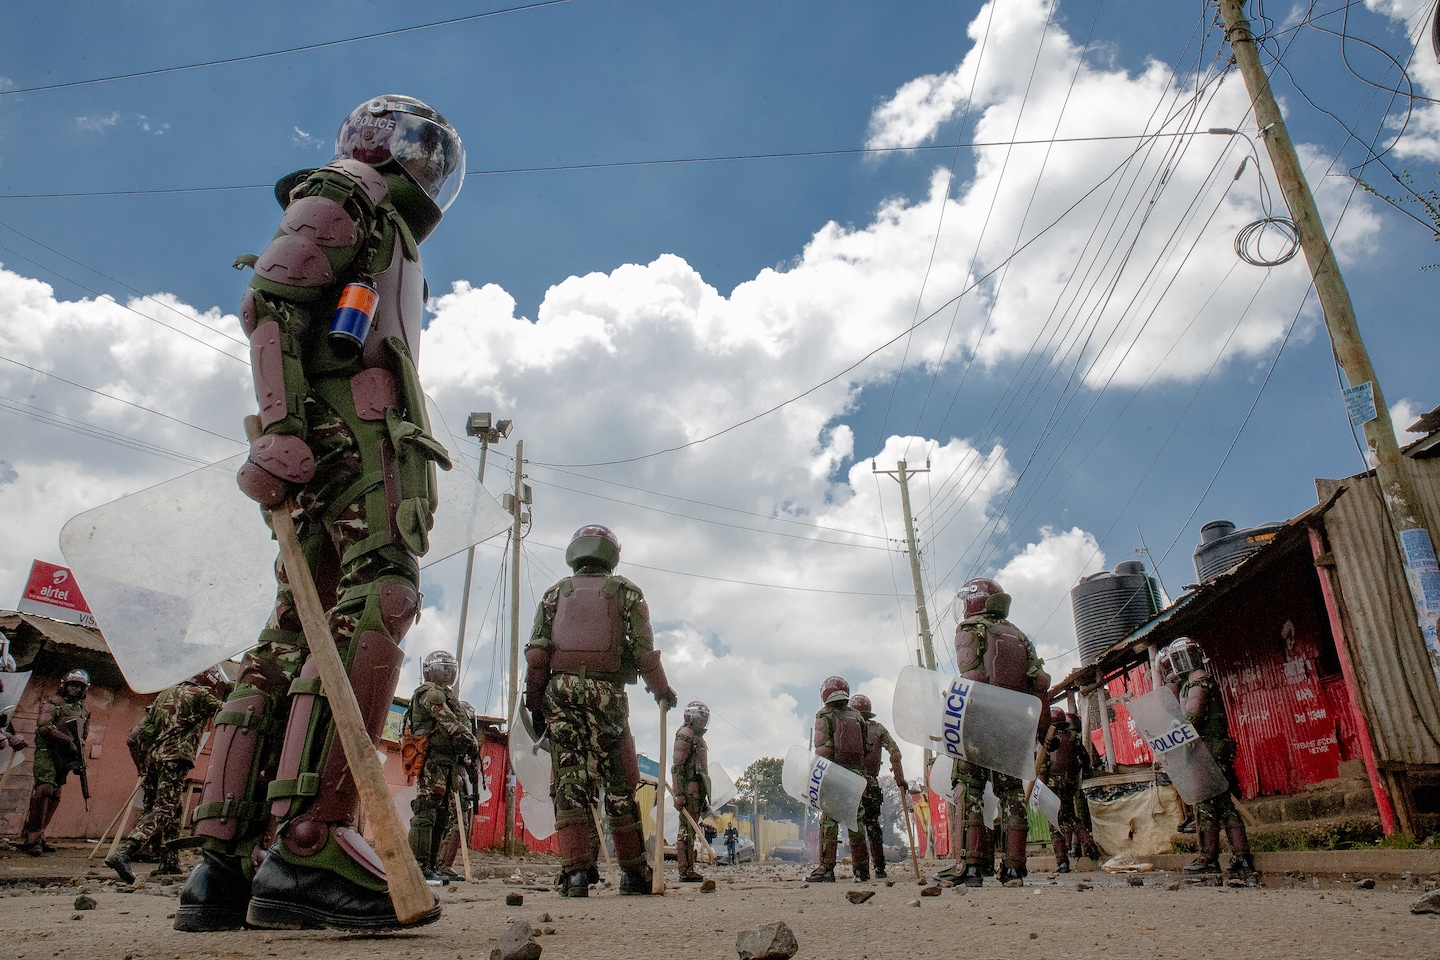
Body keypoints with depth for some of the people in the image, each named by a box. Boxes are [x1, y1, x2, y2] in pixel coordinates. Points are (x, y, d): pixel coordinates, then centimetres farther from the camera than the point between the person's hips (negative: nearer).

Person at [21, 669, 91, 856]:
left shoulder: (83, 711, 19)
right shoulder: (53, 702, -1)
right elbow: (44, 727, -14)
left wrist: (80, 760, 15)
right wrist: (67, 741, -19)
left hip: (66, 757, 7)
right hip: (47, 751, -7)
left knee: (55, 796, 5)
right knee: (45, 789, -19)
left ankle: (37, 835, 11)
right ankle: (32, 838, -16)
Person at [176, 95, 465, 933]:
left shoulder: (385, 238, 36)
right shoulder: (345, 197, 10)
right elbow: (271, 303, -8)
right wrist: (285, 424, -21)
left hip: (334, 450, 9)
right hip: (354, 432, -9)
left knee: (296, 640, 2)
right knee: (368, 614, -22)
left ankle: (225, 864, 2)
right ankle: (309, 849, -28)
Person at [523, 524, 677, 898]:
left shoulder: (556, 592, 15)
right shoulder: (625, 591, 10)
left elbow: (536, 653, 6)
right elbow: (643, 649, 1)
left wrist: (535, 704, 10)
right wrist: (663, 691, 14)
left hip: (560, 692, 2)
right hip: (606, 693, -2)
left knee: (570, 783, 3)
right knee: (620, 786, 7)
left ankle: (576, 871, -3)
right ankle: (633, 873, 14)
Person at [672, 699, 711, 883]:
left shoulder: (698, 736, 20)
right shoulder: (685, 735, -9)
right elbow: (677, 766, -16)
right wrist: (679, 794, -22)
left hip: (698, 790, 9)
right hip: (688, 790, -9)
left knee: (691, 829, 11)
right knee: (687, 830, -8)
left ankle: (690, 869, 15)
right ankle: (685, 871, -6)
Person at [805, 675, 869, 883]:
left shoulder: (824, 716, -3)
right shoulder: (857, 716, 14)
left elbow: (823, 748, -12)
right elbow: (865, 747, 12)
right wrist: (861, 773, 17)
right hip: (855, 775, 5)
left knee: (829, 820, -3)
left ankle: (826, 868, -4)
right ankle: (861, 869, 11)